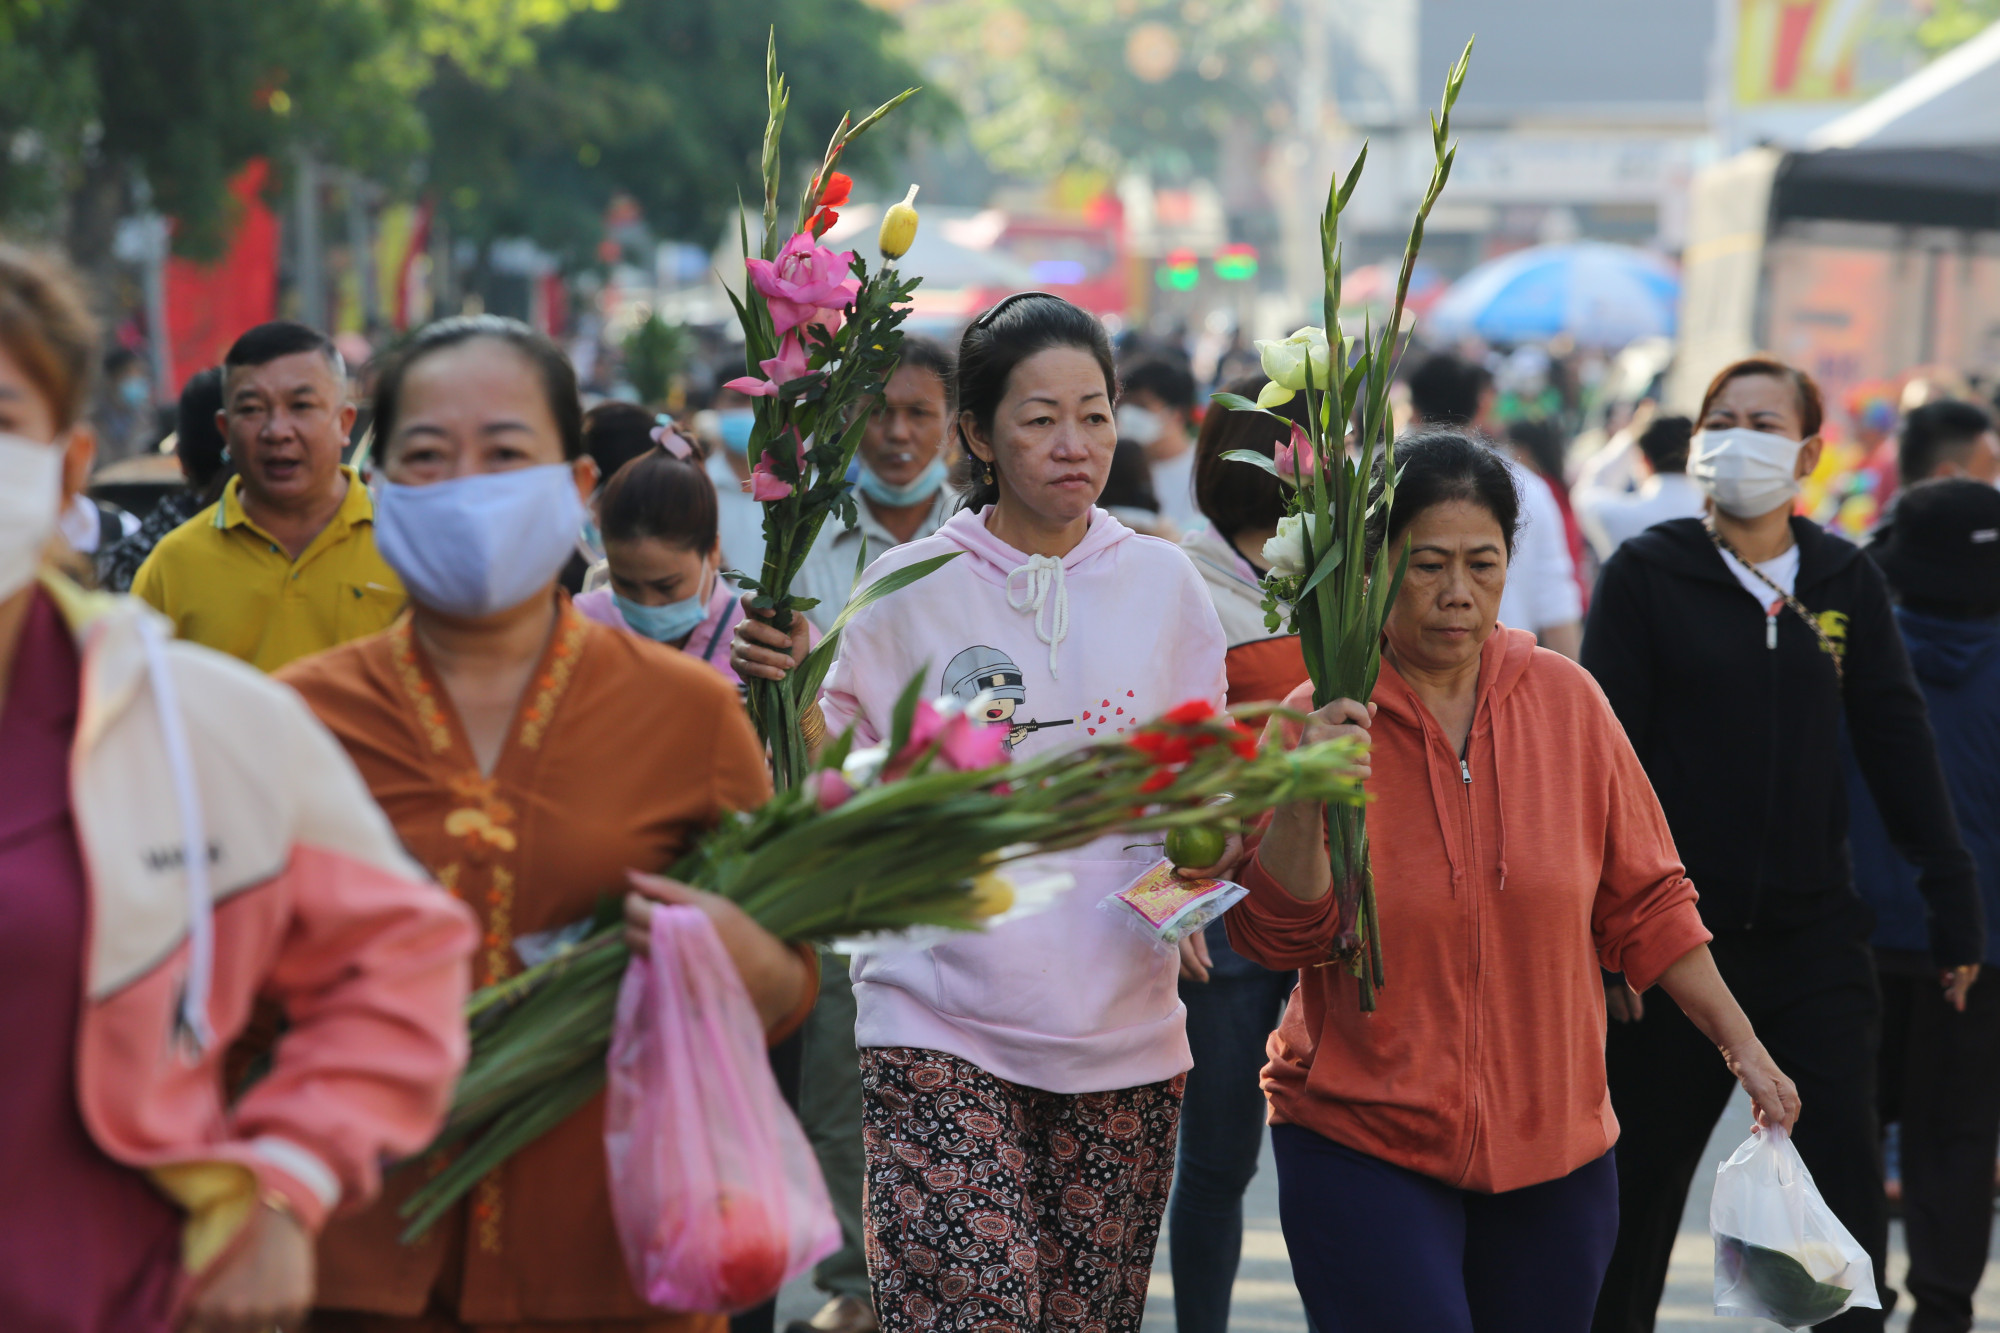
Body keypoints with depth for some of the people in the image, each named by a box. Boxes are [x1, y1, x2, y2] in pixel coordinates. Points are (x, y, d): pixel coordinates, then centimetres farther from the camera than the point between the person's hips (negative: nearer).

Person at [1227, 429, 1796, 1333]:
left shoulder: (1564, 700, 2)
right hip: (1363, 1146, -3)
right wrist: (1303, 799, -24)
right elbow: (1275, 936, -10)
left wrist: (1742, 1047, 10)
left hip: (1551, 1140, 3)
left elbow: (1644, 900, 10)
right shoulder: (1316, 719, -5)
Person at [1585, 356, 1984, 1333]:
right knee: (1638, 1190, 8)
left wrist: (1954, 904, 6)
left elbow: (1899, 747, 9)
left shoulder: (1845, 584, 7)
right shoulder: (1646, 574, -2)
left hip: (1815, 934, 2)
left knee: (1847, 1189, -4)